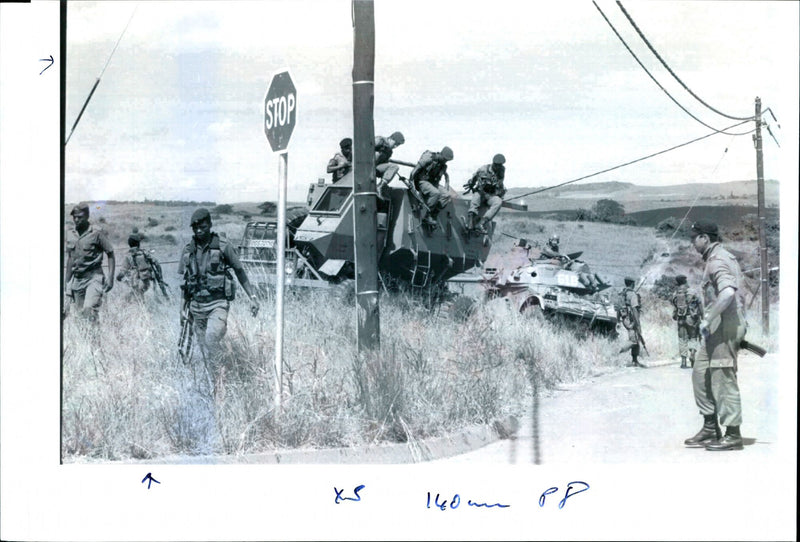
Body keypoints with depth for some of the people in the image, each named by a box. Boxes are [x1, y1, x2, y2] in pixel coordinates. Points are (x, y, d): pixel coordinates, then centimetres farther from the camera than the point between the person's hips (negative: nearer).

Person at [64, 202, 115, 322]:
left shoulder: (97, 233, -7)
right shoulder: (71, 236, 9)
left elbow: (110, 254, -5)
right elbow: (70, 258, 18)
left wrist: (110, 278, -12)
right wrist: (67, 281, 17)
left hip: (93, 277, -6)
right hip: (77, 279, 6)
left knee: (89, 308, -24)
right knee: (80, 311, 7)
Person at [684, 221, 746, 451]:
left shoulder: (717, 261, -14)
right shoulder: (722, 258, 19)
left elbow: (728, 292, -30)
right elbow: (732, 292, 26)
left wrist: (708, 320, -26)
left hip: (723, 327, -11)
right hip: (718, 328, 11)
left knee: (723, 378, -7)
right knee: (701, 373, 12)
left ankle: (733, 434, -2)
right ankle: (710, 428, 18)